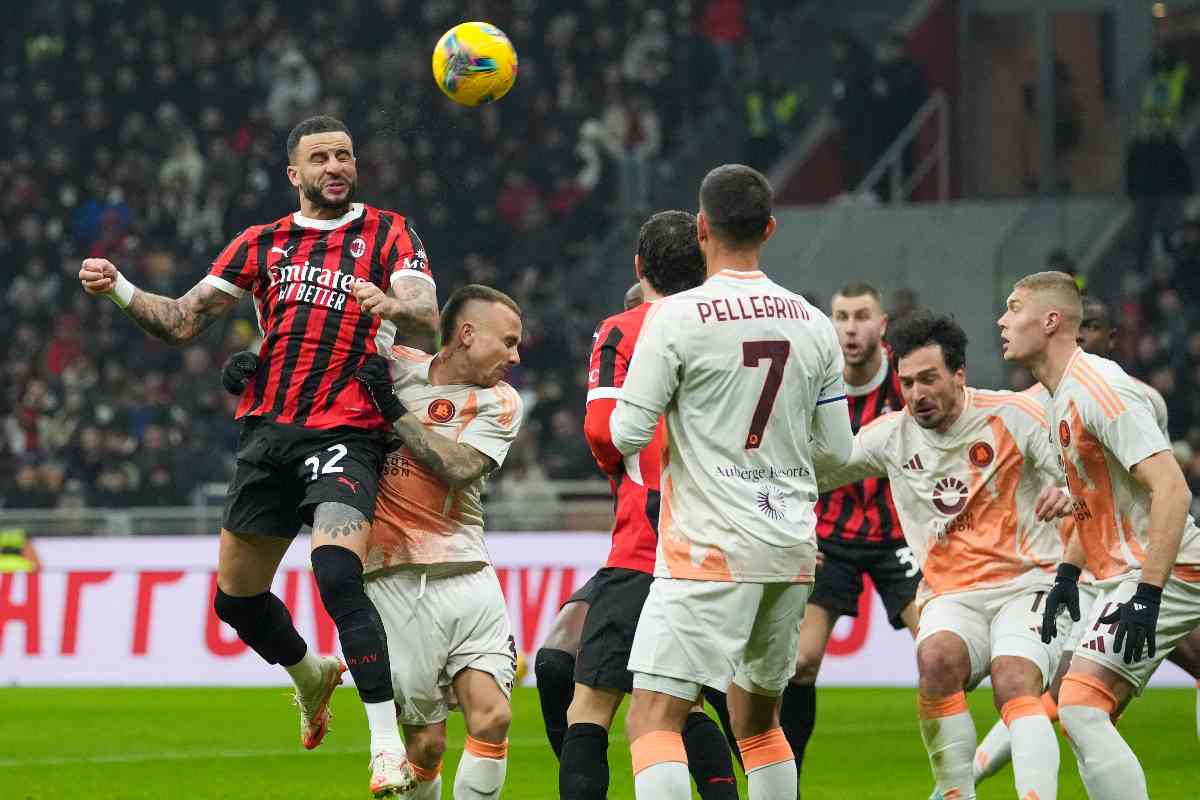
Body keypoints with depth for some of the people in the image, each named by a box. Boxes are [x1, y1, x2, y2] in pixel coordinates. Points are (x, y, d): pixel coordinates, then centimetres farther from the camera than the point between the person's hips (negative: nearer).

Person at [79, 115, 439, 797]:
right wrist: (117, 289, -2)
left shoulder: (388, 234, 5)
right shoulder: (263, 244, 15)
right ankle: (311, 677, 44)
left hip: (345, 433, -5)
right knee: (236, 595, 13)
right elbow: (183, 321, 15)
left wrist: (392, 306, -33)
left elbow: (427, 319, -10)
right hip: (268, 430, 5)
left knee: (337, 572, -27)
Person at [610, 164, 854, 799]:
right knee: (758, 717, 19)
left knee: (653, 718, -8)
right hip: (794, 552, 6)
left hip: (710, 550, -6)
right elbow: (836, 450, 10)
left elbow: (628, 435, -9)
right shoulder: (813, 324, 6)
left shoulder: (675, 318, -9)